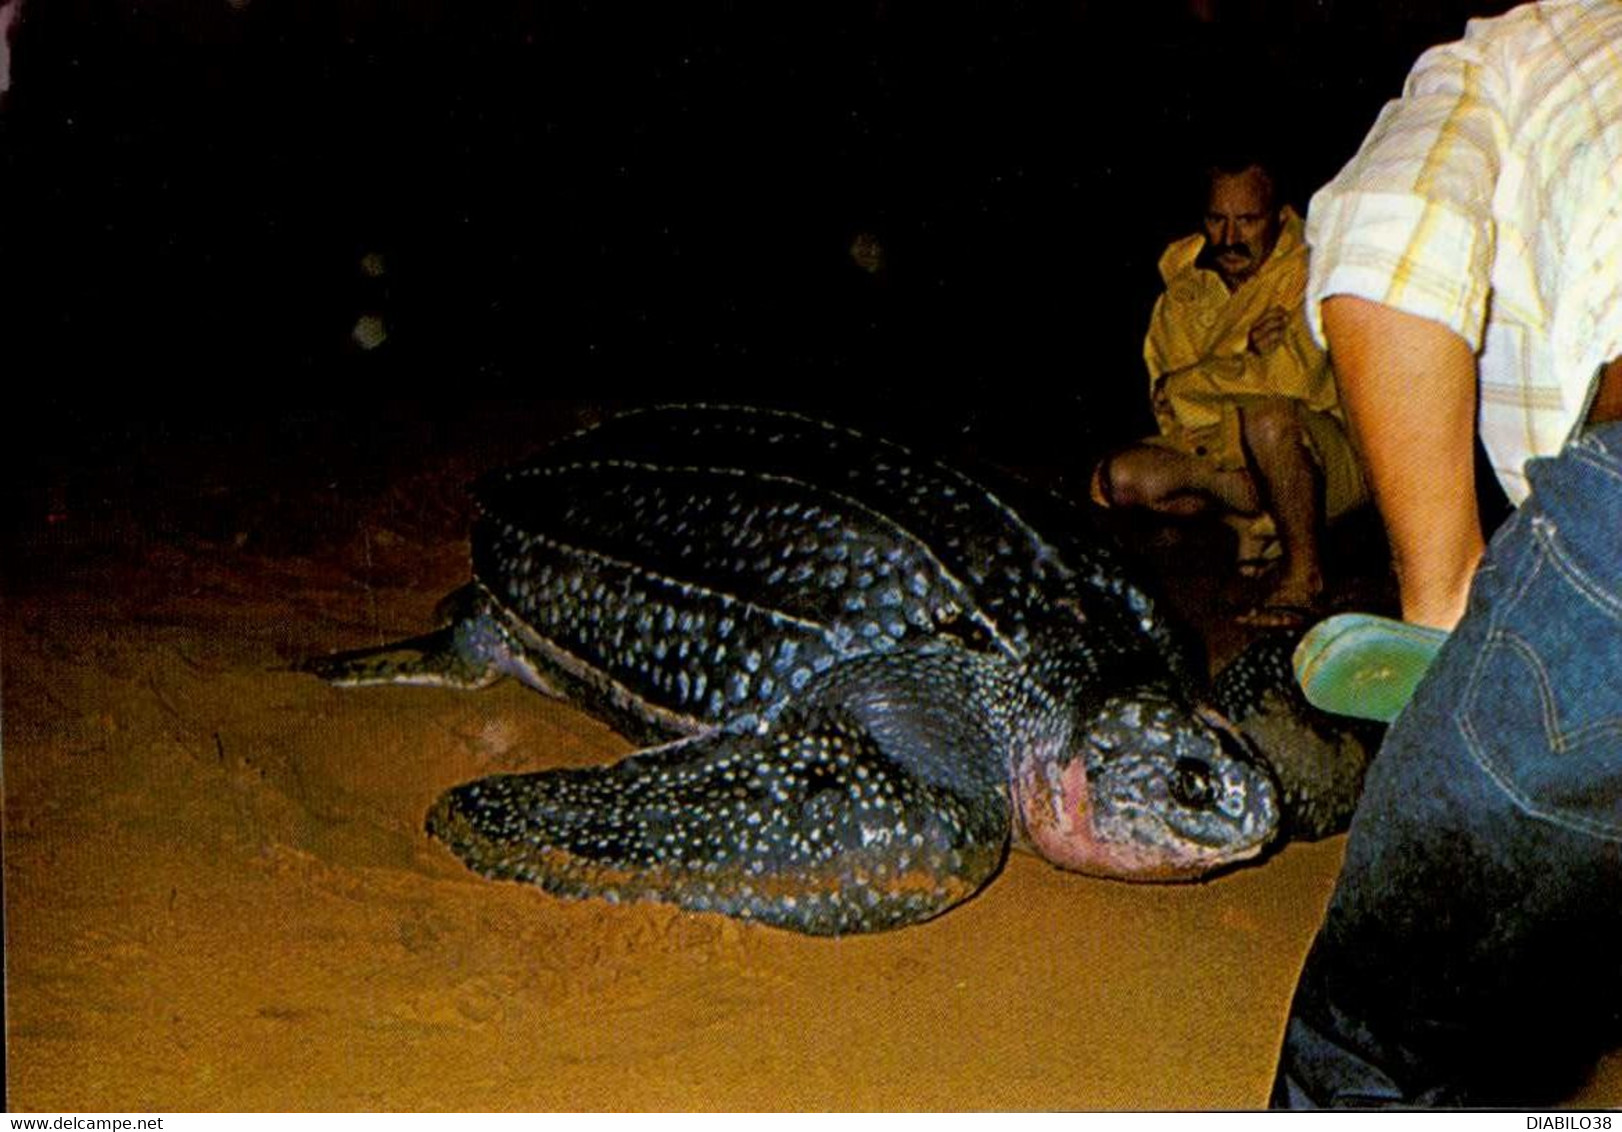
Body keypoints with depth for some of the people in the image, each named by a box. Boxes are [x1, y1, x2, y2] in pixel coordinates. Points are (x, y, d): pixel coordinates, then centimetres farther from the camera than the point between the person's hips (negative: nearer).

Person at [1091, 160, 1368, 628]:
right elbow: (1167, 390, -6)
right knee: (1119, 479, -15)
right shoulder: (1184, 282, 3)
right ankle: (1255, 515, -1)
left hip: (1331, 458, -5)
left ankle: (1303, 570, -19)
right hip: (1221, 453, 5)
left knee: (1266, 416, -39)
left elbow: (1293, 381, -28)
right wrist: (1246, 351, -23)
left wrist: (1187, 384, -16)